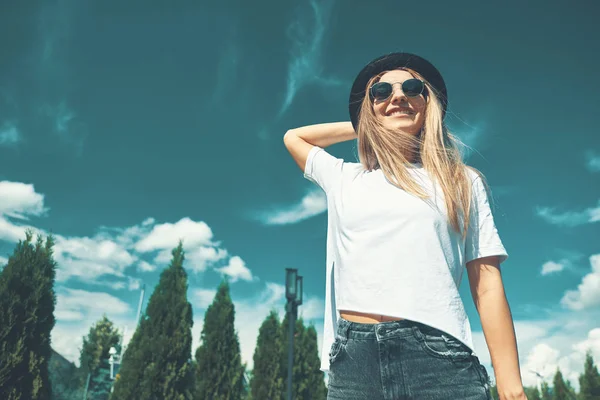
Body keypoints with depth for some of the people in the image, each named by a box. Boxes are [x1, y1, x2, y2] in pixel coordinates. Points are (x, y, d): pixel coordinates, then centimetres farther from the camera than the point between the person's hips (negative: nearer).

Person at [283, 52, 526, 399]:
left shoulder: (463, 182, 10)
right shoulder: (343, 179, 15)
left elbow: (488, 284, 5)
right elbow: (293, 137, 33)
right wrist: (363, 126, 25)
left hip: (439, 357, -1)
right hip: (353, 358, 2)